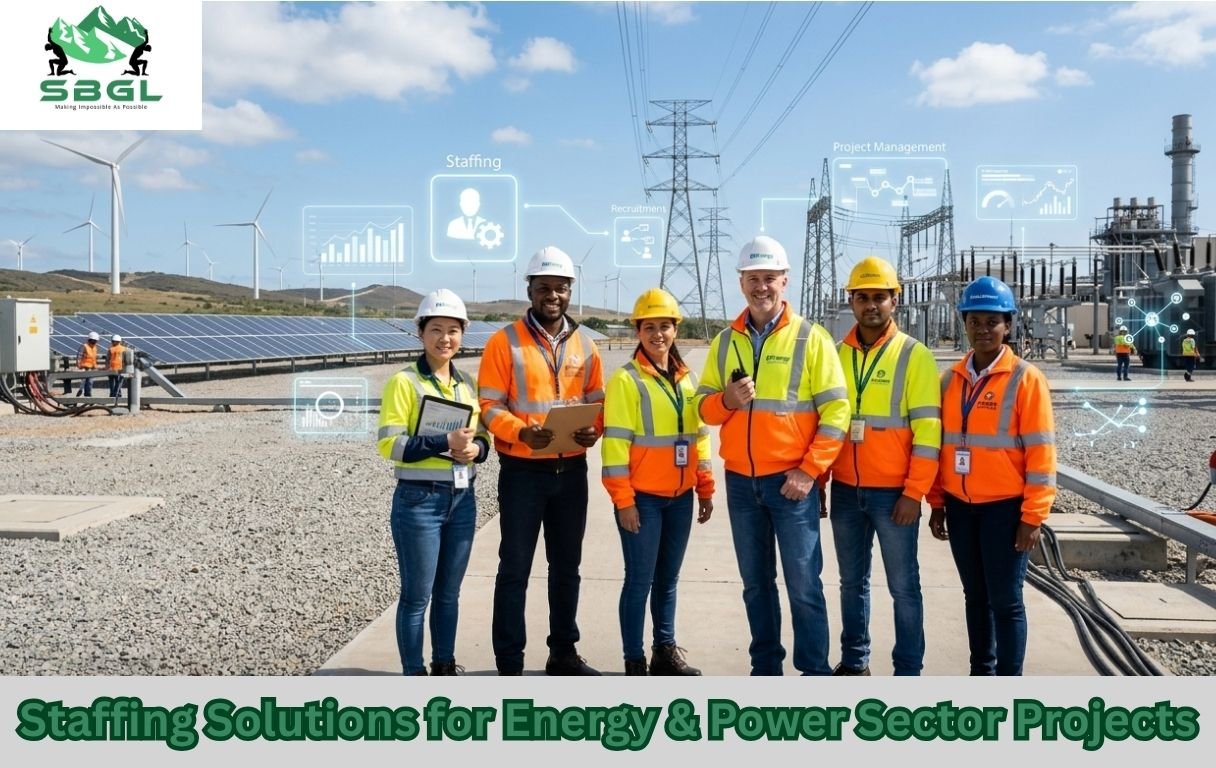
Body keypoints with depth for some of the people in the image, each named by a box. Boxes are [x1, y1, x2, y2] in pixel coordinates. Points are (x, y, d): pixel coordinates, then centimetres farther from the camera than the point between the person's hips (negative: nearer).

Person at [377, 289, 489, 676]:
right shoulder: (404, 382, -8)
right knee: (417, 594, 2)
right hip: (419, 500, -6)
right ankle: (413, 674, 14)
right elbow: (389, 443, -15)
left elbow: (482, 435, 17)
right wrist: (444, 442, -22)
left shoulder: (467, 383, 11)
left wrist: (476, 449, -6)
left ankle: (445, 665, 28)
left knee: (449, 592, 15)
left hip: (462, 499, 6)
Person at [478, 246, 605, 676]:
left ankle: (563, 653, 28)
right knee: (515, 567, 1)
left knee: (567, 566, 14)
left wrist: (594, 430, -12)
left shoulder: (584, 345, 8)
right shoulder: (505, 342, -5)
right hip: (523, 470, -4)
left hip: (572, 470, 5)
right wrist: (521, 432, -26)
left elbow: (597, 400, 10)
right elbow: (489, 405, -8)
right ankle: (509, 664, 10)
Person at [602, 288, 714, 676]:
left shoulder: (687, 379, 10)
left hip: (680, 496, 6)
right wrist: (623, 500, -15)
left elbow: (699, 435, 15)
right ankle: (634, 661, 9)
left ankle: (665, 650, 26)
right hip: (642, 497, -5)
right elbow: (615, 443, -12)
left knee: (668, 577, 14)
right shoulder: (626, 379, -8)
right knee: (640, 579, -1)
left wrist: (706, 489, 12)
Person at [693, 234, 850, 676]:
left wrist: (808, 471, -14)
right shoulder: (725, 341, 8)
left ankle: (814, 672, 13)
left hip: (791, 480, -4)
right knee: (755, 582, 14)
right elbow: (704, 407, 9)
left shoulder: (810, 338, -5)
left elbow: (836, 410, -8)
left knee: (803, 583, 0)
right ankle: (765, 666, 26)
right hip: (740, 481, 4)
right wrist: (725, 400, -14)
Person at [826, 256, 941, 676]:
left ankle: (908, 671, 15)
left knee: (903, 586, 5)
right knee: (852, 581, 14)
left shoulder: (915, 356, -6)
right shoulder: (837, 354, 7)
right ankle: (854, 661, 27)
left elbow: (927, 430, -9)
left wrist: (914, 493, -13)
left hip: (894, 492, -4)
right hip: (845, 491, 4)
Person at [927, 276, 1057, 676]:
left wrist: (1033, 516, -13)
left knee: (1005, 600, 2)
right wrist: (937, 503, 9)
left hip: (1004, 507, -5)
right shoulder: (951, 378, 6)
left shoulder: (1025, 378, -8)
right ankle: (981, 673, 28)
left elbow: (1040, 451, -11)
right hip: (960, 506, 5)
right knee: (975, 596, 15)